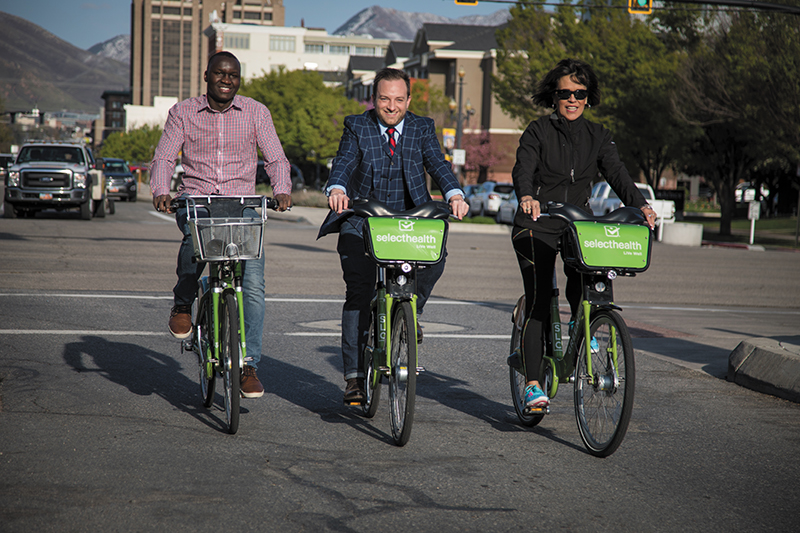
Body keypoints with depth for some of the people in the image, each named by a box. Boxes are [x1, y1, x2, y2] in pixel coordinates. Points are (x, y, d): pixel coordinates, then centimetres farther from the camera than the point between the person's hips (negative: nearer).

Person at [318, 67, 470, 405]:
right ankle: (354, 375, -2)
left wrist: (454, 194, -29)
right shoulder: (356, 127, 4)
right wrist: (337, 189, -35)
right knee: (359, 293, -9)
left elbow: (438, 164, -8)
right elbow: (344, 163, -12)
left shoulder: (422, 128, 7)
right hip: (362, 221, -1)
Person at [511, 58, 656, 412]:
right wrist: (526, 197, -39)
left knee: (585, 276, -27)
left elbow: (617, 173, -2)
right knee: (538, 300, -11)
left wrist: (639, 204, -21)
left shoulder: (597, 136, 10)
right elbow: (523, 169, -16)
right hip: (537, 225, -2)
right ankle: (532, 384, -7)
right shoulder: (538, 131, -1)